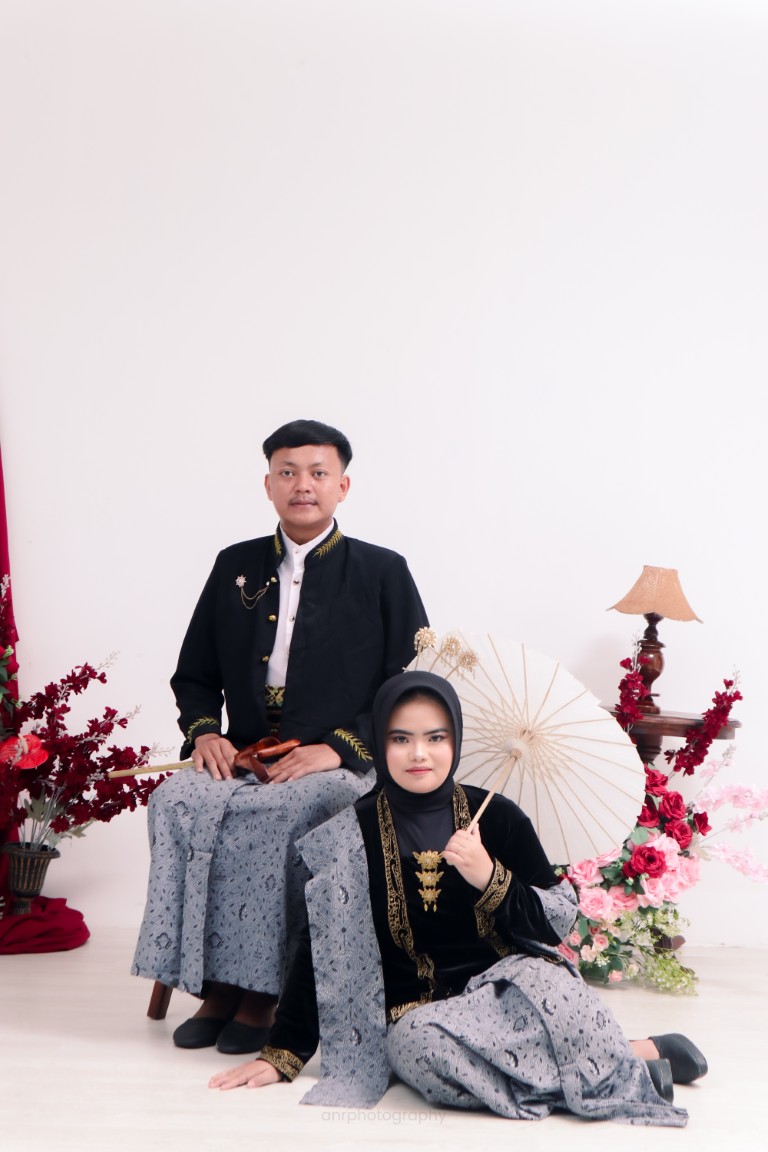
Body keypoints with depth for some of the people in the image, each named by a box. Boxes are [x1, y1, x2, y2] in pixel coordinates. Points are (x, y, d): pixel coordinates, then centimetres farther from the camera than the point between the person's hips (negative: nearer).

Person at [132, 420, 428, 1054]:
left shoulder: (383, 573, 5)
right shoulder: (235, 566, 16)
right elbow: (193, 676, 21)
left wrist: (339, 746, -13)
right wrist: (204, 732, -1)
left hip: (341, 765, -3)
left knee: (269, 814, -34)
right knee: (177, 801, -27)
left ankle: (260, 994, -22)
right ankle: (214, 986, -20)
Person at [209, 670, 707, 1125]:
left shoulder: (498, 817, 1)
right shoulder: (353, 837, 1)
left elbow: (560, 922, 1)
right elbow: (320, 949, 4)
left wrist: (491, 879, -17)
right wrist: (282, 1054, 0)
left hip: (511, 981, -1)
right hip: (420, 1011, 1)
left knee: (549, 986, -37)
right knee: (423, 1044, -36)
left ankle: (628, 1068, -9)